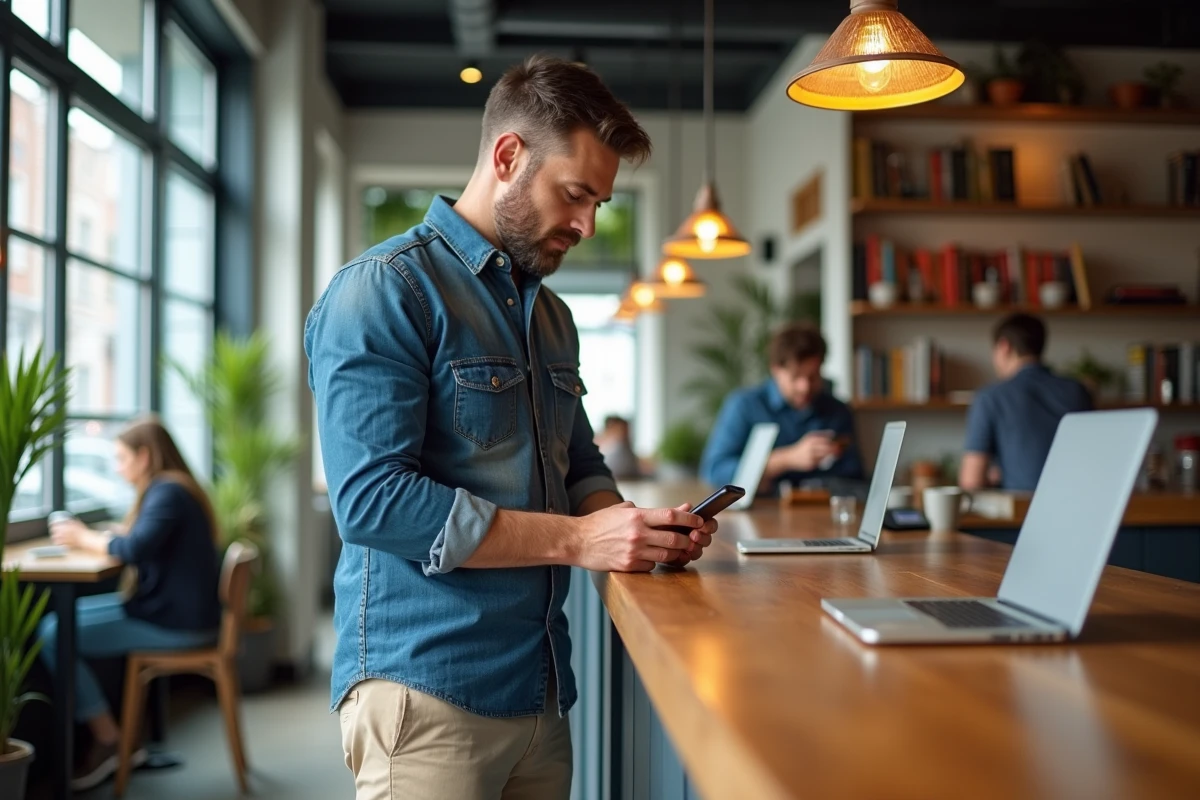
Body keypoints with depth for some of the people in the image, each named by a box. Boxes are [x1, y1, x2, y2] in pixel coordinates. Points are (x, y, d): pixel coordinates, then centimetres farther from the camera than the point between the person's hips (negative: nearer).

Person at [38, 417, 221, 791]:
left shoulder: (168, 492, -16)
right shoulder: (170, 488, 16)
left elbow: (135, 549, -27)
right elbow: (140, 540, 16)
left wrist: (84, 539, -12)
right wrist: (88, 536, 3)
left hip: (175, 624, -11)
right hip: (171, 610, 11)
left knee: (54, 634, -12)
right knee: (67, 613, 16)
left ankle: (108, 741, -1)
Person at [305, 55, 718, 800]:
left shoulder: (551, 313, 14)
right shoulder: (385, 289, -11)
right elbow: (371, 499, -20)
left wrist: (635, 527, -3)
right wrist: (576, 539, -20)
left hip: (541, 686, 8)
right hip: (426, 690, -7)